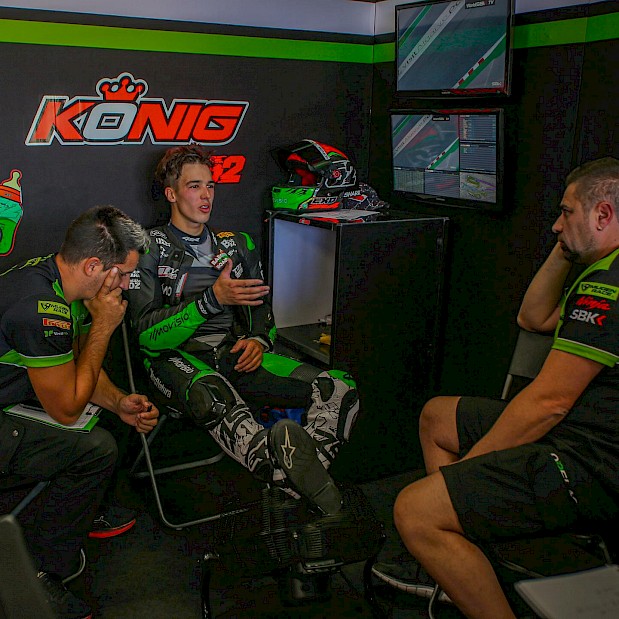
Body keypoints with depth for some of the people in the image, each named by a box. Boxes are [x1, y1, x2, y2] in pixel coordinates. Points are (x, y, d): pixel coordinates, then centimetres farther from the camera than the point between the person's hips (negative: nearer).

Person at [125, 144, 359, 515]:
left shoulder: (237, 246, 20)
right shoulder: (149, 249, 4)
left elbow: (261, 311, 24)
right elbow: (147, 335, -7)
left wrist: (258, 340, -1)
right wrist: (213, 299, -19)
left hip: (232, 353, 5)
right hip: (176, 357, -4)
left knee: (341, 390, -19)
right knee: (218, 402, -44)